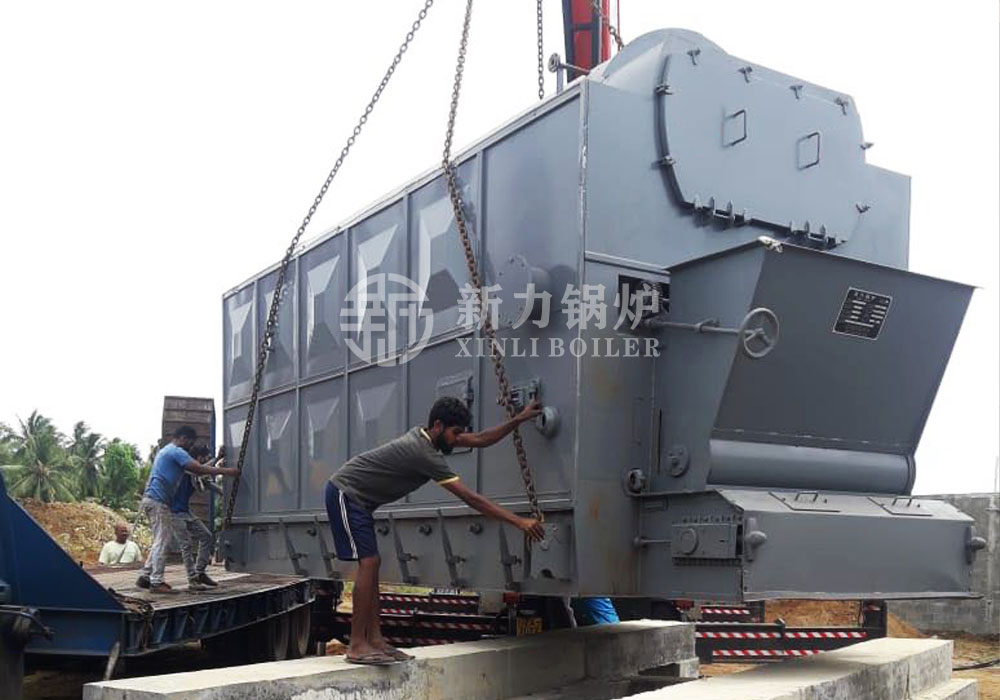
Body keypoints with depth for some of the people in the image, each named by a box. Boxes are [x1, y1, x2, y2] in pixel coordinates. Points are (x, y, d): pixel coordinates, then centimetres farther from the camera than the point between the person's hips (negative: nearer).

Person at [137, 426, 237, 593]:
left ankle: (145, 577, 17)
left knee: (160, 540, 15)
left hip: (152, 500, 11)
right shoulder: (176, 452, -10)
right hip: (157, 501, -11)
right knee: (162, 541, -8)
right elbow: (198, 468, -18)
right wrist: (224, 471, -15)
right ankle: (156, 582, -6)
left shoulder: (166, 450, 23)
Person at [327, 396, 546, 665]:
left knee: (371, 563, 7)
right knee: (368, 562, -15)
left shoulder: (426, 436, 3)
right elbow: (471, 499, -26)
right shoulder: (424, 453, -26)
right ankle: (357, 646, -12)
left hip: (356, 499, 11)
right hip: (345, 494, -11)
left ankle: (374, 640, 8)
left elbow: (480, 439, 12)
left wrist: (519, 419, 6)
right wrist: (519, 522, -24)